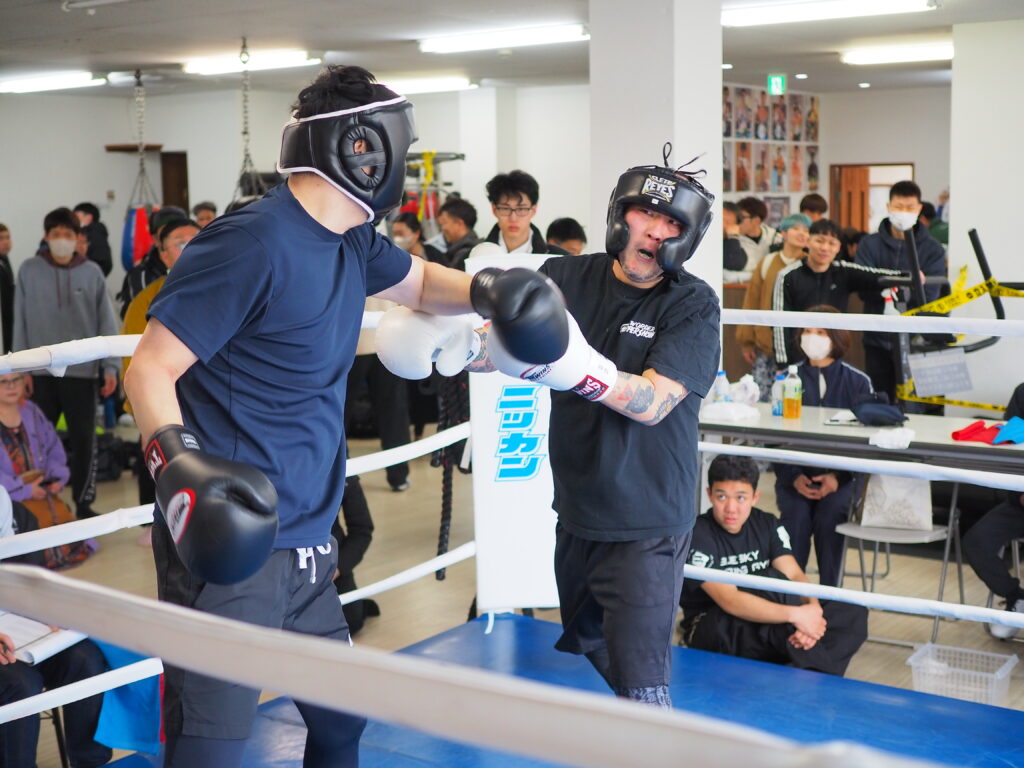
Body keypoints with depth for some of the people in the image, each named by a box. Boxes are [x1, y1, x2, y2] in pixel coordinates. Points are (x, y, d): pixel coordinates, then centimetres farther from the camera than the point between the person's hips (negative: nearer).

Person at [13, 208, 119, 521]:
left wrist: (110, 366, -2)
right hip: (41, 371, 0)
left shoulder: (92, 272, 2)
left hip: (82, 370, 0)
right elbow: (21, 323, 2)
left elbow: (106, 322, 3)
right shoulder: (29, 271, 2)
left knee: (84, 440, 4)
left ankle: (84, 503, 14)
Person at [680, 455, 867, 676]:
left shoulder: (767, 525, 2)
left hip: (766, 633, 6)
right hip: (709, 631, -6)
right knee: (772, 580, -32)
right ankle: (813, 663, -22)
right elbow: (729, 600, -29)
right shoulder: (698, 535, -18)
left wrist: (812, 610, -31)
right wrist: (796, 614, -36)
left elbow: (795, 575, -9)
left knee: (853, 611, -11)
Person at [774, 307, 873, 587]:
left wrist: (837, 477, -14)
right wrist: (794, 477, -12)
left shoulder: (857, 381, 6)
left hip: (841, 475, -1)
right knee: (796, 516, -26)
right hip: (795, 472, 1)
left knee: (829, 515, -27)